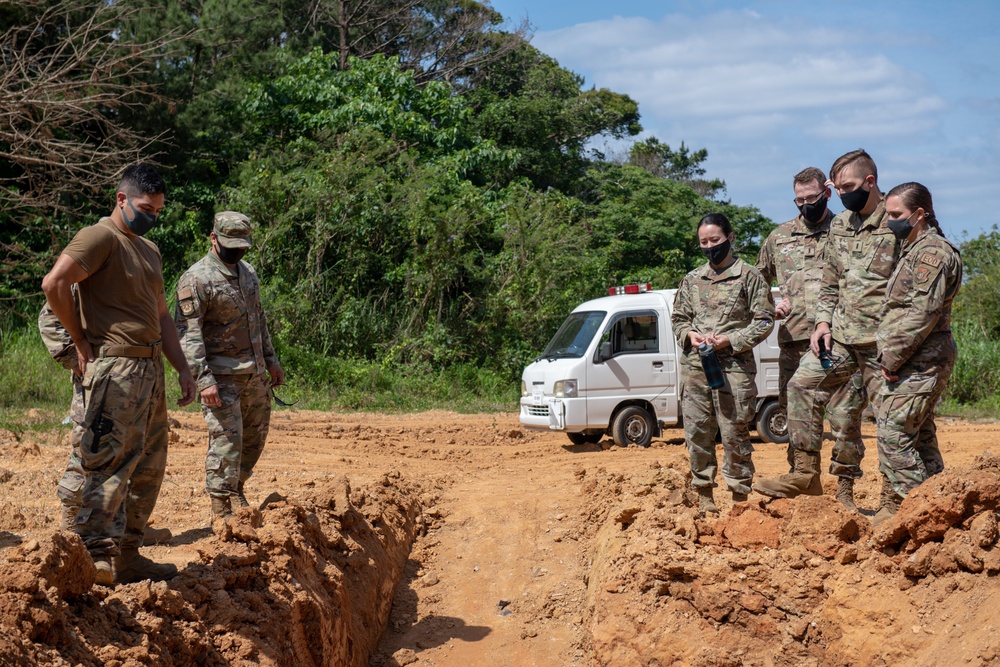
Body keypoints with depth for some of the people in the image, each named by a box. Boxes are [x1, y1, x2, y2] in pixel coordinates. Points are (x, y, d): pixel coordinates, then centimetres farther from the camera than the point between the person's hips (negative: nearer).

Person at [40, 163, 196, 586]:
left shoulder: (149, 250, 21)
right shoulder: (101, 237, -7)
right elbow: (54, 283, -20)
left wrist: (183, 369, 17)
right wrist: (82, 342, -13)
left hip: (150, 369, 9)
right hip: (115, 369, -9)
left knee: (148, 468, 11)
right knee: (110, 464, -9)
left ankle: (127, 555, 19)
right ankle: (96, 557, -5)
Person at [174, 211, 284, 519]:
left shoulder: (248, 272, 13)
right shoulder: (196, 279, -13)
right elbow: (188, 333, -18)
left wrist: (271, 360, 19)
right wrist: (204, 379, -24)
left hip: (255, 374, 8)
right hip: (222, 376, -8)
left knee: (256, 436, 15)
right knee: (227, 439, -9)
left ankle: (236, 489, 32)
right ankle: (223, 510, -1)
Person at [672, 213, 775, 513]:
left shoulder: (750, 276, 2)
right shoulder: (692, 279, 15)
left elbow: (764, 320, -1)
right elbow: (678, 318, 20)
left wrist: (731, 340, -12)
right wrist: (690, 334, -2)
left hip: (734, 366, -4)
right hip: (694, 365, 4)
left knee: (734, 434, -3)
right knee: (697, 433, 6)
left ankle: (740, 496, 6)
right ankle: (704, 494, 16)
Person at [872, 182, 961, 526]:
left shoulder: (932, 253, -12)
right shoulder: (915, 251, 21)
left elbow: (923, 313, -21)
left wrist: (892, 356, -18)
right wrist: (890, 355, 14)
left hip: (918, 361, -10)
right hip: (920, 362, 10)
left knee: (892, 432, -12)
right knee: (920, 435, 11)